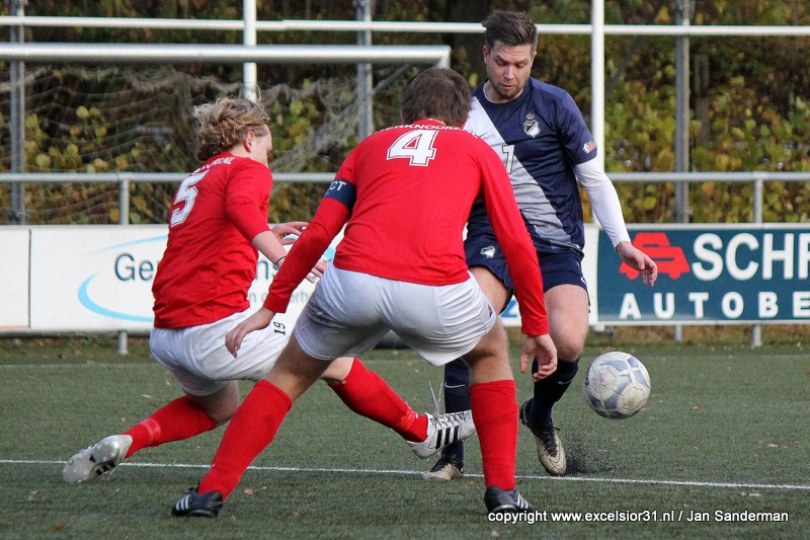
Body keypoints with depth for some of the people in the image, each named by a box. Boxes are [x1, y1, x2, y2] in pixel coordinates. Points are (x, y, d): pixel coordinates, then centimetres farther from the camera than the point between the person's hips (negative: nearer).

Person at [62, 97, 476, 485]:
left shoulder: (191, 183, 23)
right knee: (337, 361, 6)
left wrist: (266, 233, 43)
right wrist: (277, 251, -35)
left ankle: (124, 443, 14)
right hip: (217, 326, -8)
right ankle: (422, 432, 16)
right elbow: (239, 205, -24)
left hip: (166, 336, 8)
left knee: (218, 406, 33)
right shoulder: (248, 169, 0)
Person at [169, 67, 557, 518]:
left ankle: (212, 491, 13)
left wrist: (271, 308, 24)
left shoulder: (373, 146, 28)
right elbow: (518, 244, 15)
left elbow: (318, 233, 20)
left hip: (355, 279, 1)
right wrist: (538, 328, 22)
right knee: (492, 350, 30)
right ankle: (502, 490, 21)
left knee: (292, 374, 24)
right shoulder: (477, 151, 24)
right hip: (436, 290, -1)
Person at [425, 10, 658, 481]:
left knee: (569, 342, -24)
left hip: (555, 243, -1)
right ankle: (453, 454, -17)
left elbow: (594, 178, 4)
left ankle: (540, 415, 11)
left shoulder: (555, 105, 0)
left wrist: (622, 242, -4)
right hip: (491, 240, 1)